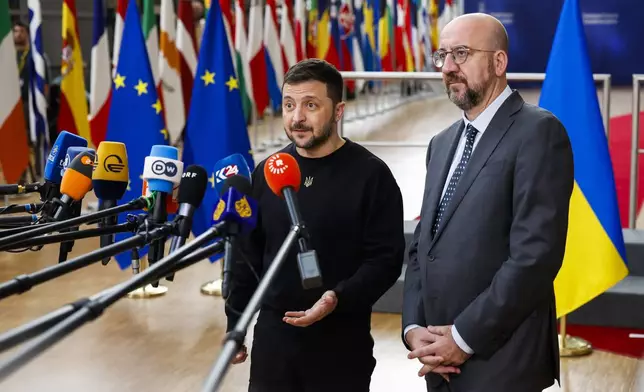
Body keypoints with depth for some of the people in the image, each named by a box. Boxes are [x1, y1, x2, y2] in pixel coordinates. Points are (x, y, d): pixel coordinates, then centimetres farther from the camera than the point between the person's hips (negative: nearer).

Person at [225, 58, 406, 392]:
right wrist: (235, 326, 12)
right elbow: (248, 256, 13)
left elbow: (386, 259, -10)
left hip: (342, 342, -3)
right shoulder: (266, 173, 6)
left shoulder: (371, 175, -7)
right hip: (272, 337, 4)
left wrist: (339, 298, -24)